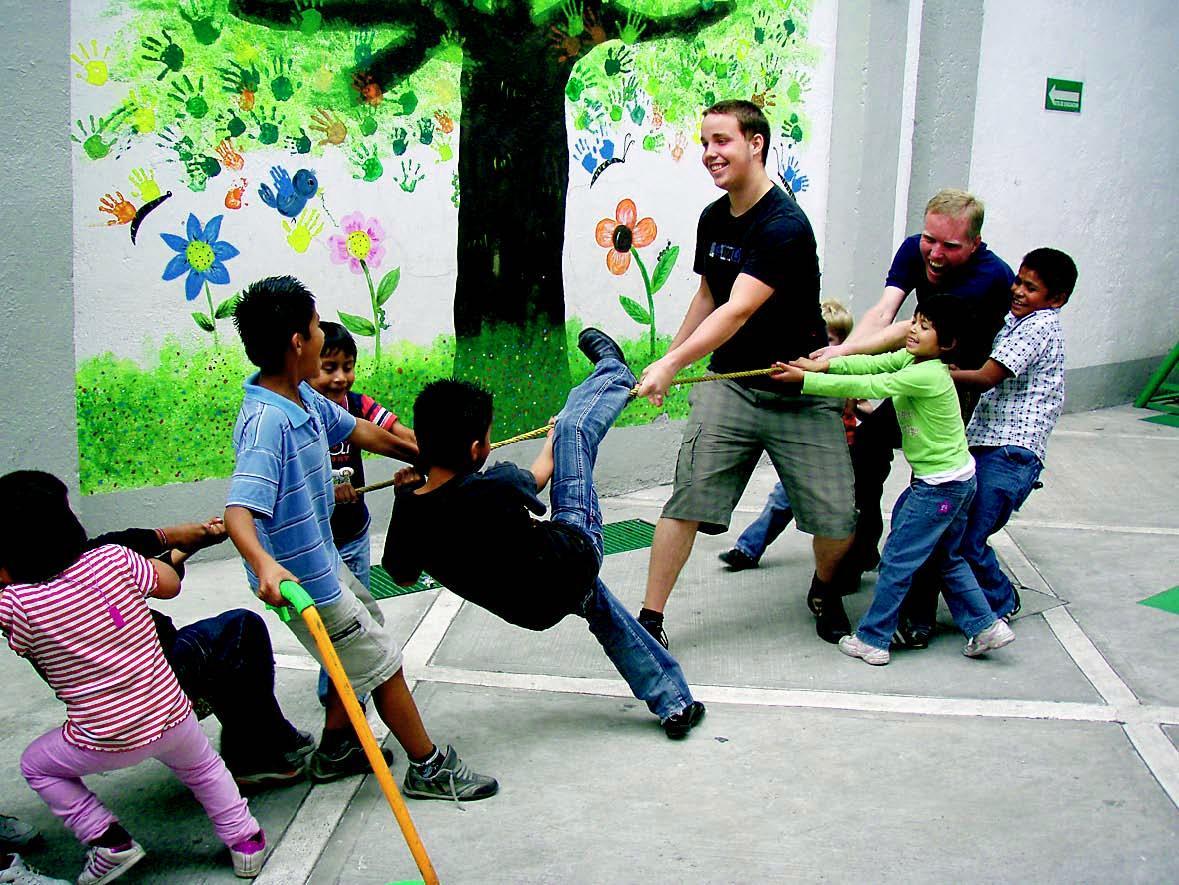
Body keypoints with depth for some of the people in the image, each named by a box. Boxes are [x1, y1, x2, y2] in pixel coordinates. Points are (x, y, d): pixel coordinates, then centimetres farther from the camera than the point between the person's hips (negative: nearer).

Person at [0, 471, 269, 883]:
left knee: (36, 765, 25)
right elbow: (170, 583, 5)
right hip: (170, 717, 3)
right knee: (203, 768, 33)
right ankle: (245, 841, 34)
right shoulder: (113, 560, -11)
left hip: (105, 741, -3)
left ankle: (109, 843, 19)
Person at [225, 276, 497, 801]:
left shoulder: (303, 397, -2)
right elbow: (239, 510, -41)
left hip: (324, 557, 10)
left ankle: (335, 749, 42)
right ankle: (430, 768, 23)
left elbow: (363, 433, 12)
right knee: (383, 663, 5)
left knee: (365, 644, 26)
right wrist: (264, 564, -60)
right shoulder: (267, 423, -31)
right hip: (301, 579, -10)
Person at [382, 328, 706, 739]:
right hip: (572, 554, -5)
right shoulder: (496, 489, -32)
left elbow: (403, 576, 2)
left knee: (599, 606, 37)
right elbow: (539, 474, -6)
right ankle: (613, 370, 36)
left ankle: (675, 704, 40)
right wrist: (553, 438, 17)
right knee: (575, 427, 6)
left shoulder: (408, 512, -19)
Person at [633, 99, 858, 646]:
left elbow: (737, 312, -29)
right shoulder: (713, 219, 5)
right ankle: (649, 618, -1)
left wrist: (671, 365, -37)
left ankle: (823, 591, 30)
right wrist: (665, 361, 19)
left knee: (836, 522, -3)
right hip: (729, 382, 4)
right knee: (687, 498, -11)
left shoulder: (785, 226, -19)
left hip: (800, 391, -4)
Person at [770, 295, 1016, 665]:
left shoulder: (927, 375, -25)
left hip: (940, 486, -10)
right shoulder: (911, 359, 2)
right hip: (956, 480, 10)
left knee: (897, 560, 0)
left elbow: (867, 386, -27)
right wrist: (826, 364, -19)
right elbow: (872, 364, -4)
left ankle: (873, 640, 9)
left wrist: (807, 379, -26)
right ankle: (984, 626, 27)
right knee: (947, 558, 22)